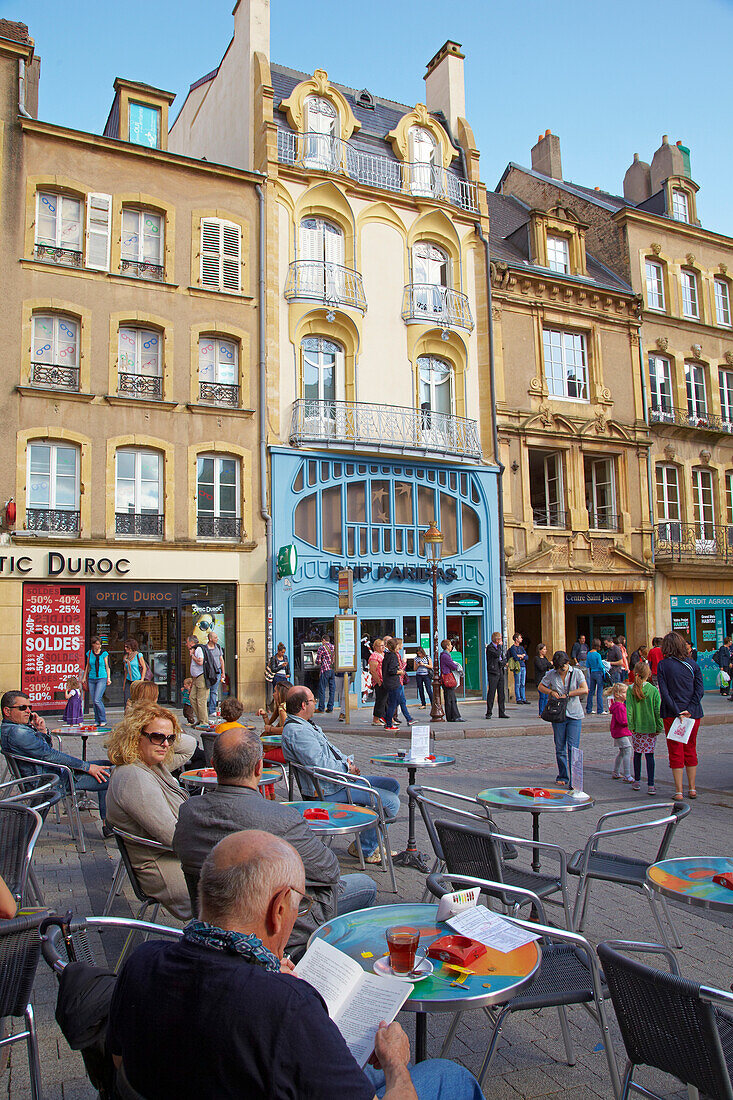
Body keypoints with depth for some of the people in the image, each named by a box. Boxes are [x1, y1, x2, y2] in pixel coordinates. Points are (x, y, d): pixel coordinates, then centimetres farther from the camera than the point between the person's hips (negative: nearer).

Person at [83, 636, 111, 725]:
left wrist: (108, 678, -2)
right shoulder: (89, 653, 6)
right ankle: (97, 721, 14)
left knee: (97, 700, -14)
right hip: (91, 679, 4)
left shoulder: (104, 653, -1)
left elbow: (107, 666, 3)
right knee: (94, 701, 5)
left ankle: (103, 720, -4)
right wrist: (84, 677, 16)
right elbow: (87, 666, 17)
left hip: (102, 678, -4)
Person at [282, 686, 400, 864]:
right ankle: (364, 849, 3)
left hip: (340, 778, 11)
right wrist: (347, 768, -13)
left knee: (392, 785, 15)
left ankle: (371, 842, 18)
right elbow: (320, 764, -28)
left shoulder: (305, 725, 14)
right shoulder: (296, 731, -21)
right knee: (391, 802, -13)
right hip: (328, 791, -11)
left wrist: (348, 761, 4)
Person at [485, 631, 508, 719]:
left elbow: (504, 658, 19)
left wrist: (503, 663, -2)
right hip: (493, 673, -7)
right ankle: (489, 713, 0)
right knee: (491, 693, -6)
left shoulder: (500, 647, 17)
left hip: (500, 672, 7)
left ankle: (502, 712, 13)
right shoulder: (490, 647, -8)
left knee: (501, 693, 8)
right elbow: (497, 654, -23)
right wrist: (500, 646, -11)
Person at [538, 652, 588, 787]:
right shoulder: (551, 674, 4)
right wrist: (551, 692, -3)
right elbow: (541, 686, 15)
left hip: (574, 715, -2)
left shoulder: (577, 673, -1)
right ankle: (562, 777, 20)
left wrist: (567, 694, -11)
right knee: (560, 748, 7)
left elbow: (585, 690, -11)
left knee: (573, 748, -8)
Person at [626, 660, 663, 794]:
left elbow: (629, 709, -7)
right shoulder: (654, 690, -8)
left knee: (637, 753, 14)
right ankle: (650, 785, -4)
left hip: (637, 728, 1)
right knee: (649, 754, 0)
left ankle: (637, 781, 23)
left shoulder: (631, 690, -6)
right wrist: (660, 726, 2)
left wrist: (631, 725, 0)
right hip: (651, 728, -1)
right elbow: (658, 710, -6)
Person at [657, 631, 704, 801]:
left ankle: (679, 791, 6)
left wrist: (677, 712, -14)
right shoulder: (693, 664, 2)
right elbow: (700, 689, -5)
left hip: (671, 714, -3)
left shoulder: (662, 665, -5)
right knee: (690, 750, 16)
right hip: (693, 713, 3)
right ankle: (692, 788, 21)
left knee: (676, 752, 5)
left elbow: (664, 691, -13)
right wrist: (690, 710, -10)